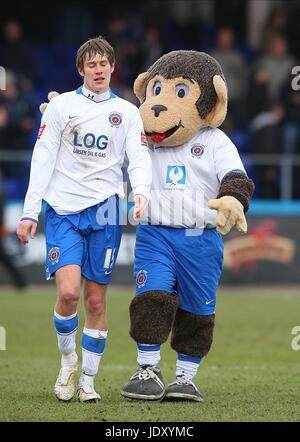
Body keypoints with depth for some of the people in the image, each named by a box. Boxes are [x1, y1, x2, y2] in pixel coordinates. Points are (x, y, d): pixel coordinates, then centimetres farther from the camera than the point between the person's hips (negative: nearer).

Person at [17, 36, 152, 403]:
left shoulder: (127, 112, 10)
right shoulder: (61, 105, 6)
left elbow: (139, 158, 3)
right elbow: (43, 158, 4)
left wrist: (141, 191, -20)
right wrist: (30, 211, -2)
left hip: (104, 210, 2)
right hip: (63, 209, -1)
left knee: (96, 299, 1)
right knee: (68, 291, -17)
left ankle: (88, 380, 11)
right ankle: (67, 359, 8)